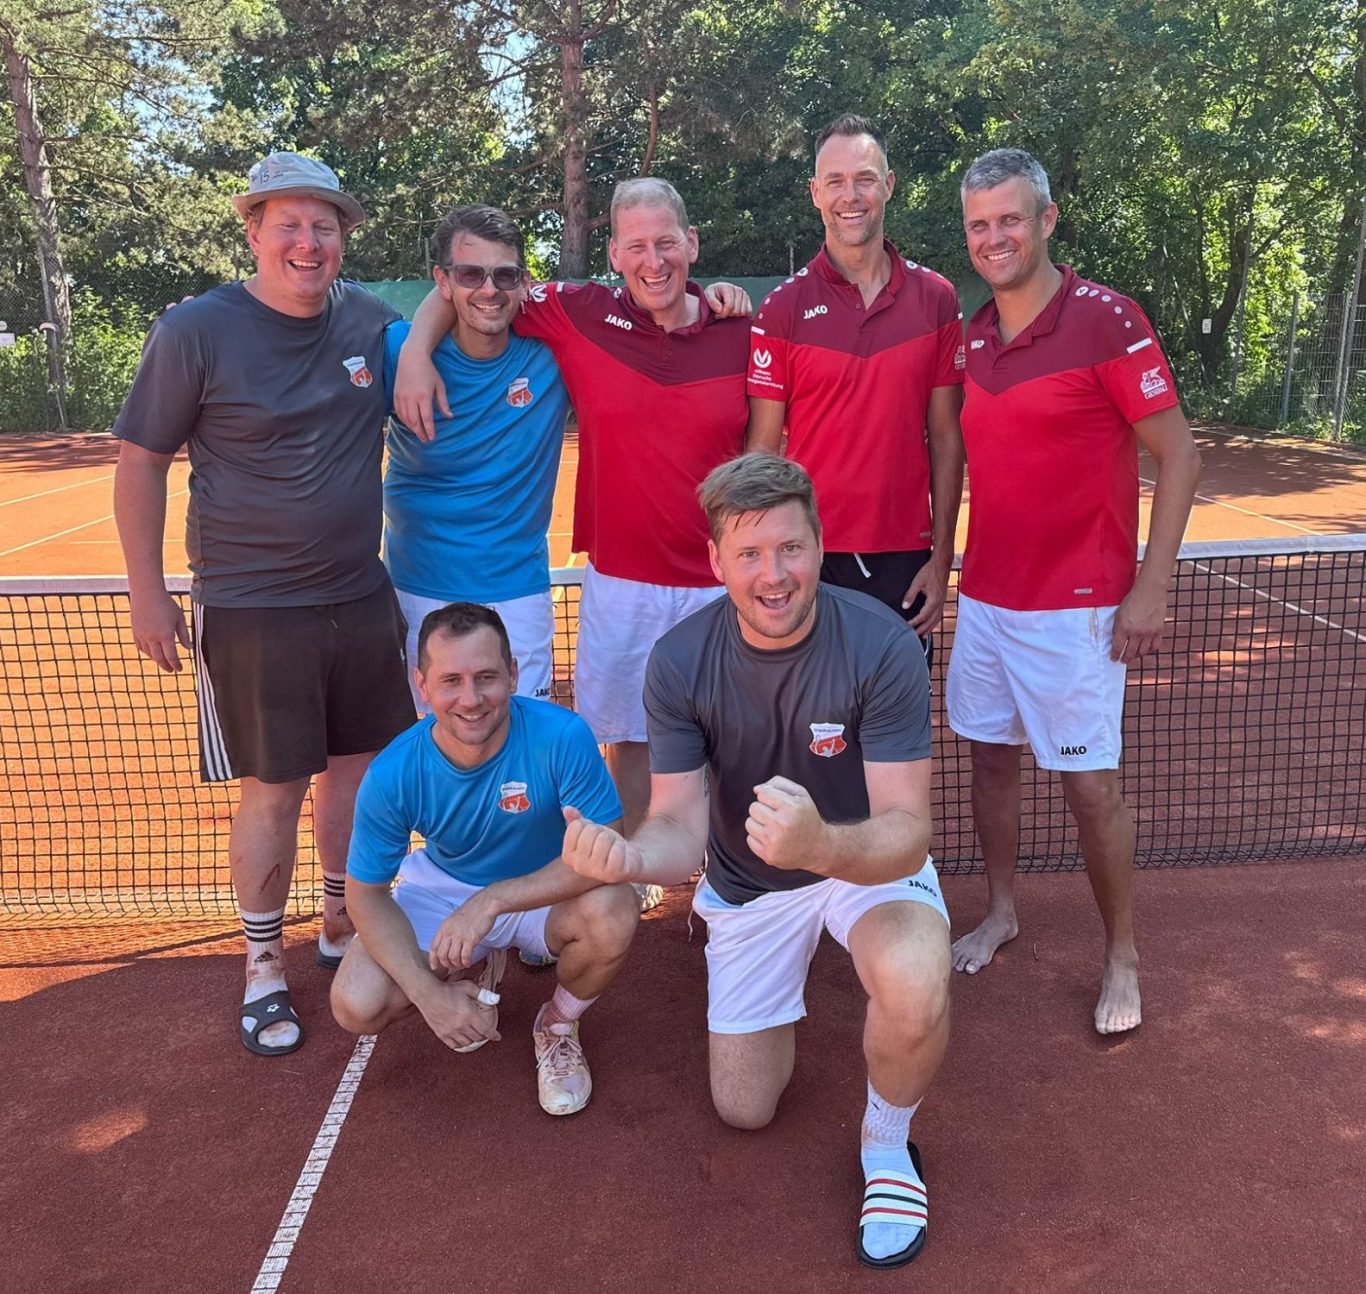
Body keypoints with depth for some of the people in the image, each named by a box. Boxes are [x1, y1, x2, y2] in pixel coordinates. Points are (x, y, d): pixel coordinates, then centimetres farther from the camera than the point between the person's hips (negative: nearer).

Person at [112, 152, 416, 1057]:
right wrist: (149, 595, -4)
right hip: (250, 609, -4)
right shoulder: (196, 331, -9)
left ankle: (343, 923, 35)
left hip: (361, 599, 5)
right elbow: (141, 464, -3)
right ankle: (265, 965, 22)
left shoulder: (370, 319, 2)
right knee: (273, 790, 3)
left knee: (359, 764, 14)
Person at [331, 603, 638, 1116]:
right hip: (443, 890, 2)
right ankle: (477, 969, 16)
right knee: (357, 1006, -18)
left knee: (613, 912, -34)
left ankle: (558, 1025, 1)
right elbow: (367, 895, -13)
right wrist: (430, 995, -23)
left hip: (545, 894, -1)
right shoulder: (393, 775, -23)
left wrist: (493, 900, -38)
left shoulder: (561, 736, -30)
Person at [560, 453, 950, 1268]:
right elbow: (681, 828, -20)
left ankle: (887, 1143, -2)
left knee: (916, 989, -37)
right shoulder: (681, 661, -21)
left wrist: (822, 846, -54)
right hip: (748, 880, 3)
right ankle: (787, 983, 44)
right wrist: (629, 856, -45)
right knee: (745, 1111, 12)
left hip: (869, 860, -2)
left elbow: (908, 828, -32)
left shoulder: (882, 645, -29)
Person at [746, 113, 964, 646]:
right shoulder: (782, 308, -2)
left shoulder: (936, 298, 3)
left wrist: (941, 558, 2)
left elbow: (946, 437, 5)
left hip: (905, 558, 2)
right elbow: (762, 447, -1)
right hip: (811, 557, -1)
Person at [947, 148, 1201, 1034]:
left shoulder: (1105, 319, -11)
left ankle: (1123, 959, 21)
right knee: (991, 756, 14)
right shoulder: (973, 335, 6)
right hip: (984, 597, 6)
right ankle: (1001, 914, 34)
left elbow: (1179, 456, -9)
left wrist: (1150, 590, -14)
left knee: (1091, 783, 1)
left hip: (1075, 608, -5)